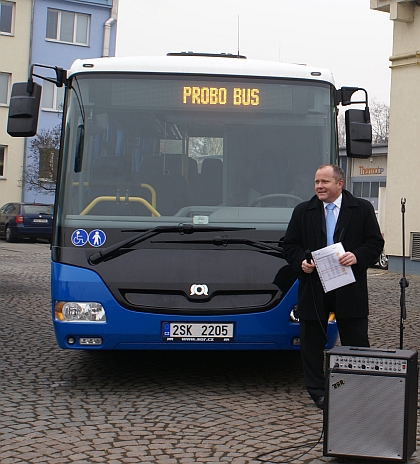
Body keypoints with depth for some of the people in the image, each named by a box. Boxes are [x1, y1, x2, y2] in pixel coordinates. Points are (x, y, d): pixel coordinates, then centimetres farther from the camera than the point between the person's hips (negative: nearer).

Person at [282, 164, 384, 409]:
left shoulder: (362, 209, 4)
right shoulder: (302, 212, 8)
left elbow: (375, 243, 1)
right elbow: (290, 246, 9)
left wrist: (357, 257, -17)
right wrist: (301, 261, -11)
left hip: (350, 289, -1)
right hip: (313, 288, 2)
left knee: (357, 343, 4)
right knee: (312, 342, 6)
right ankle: (317, 391, 18)